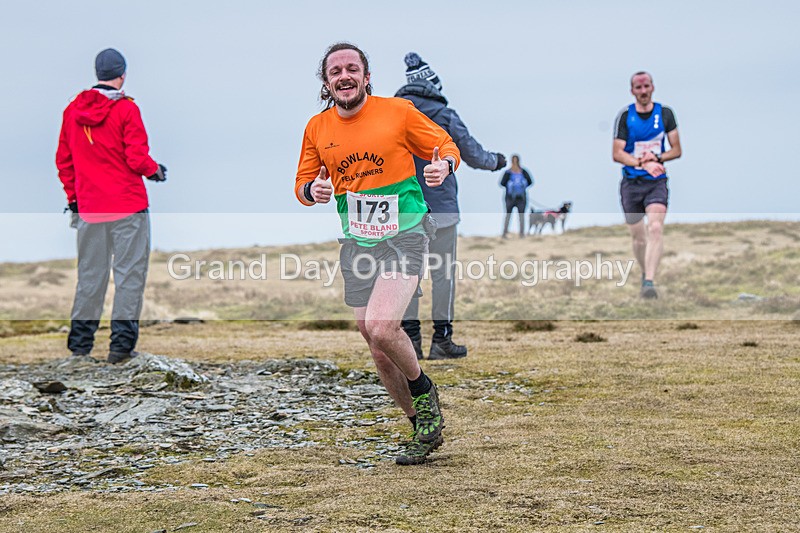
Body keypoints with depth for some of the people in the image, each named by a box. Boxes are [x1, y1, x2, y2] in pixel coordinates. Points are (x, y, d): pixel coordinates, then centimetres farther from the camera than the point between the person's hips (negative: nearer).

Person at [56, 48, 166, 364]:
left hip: (89, 208, 5)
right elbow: (137, 158, -13)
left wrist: (73, 196, 21)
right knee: (129, 273, 0)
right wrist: (155, 170, 8)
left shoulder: (73, 110, 7)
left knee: (90, 275, 13)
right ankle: (121, 344, -4)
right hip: (128, 207, -5)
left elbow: (63, 160, 12)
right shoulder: (126, 109, -10)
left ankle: (80, 343, 15)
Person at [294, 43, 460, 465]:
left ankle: (423, 389, 6)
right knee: (379, 352, 5)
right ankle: (424, 429, 23)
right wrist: (313, 190, -8)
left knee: (381, 328, -24)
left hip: (404, 235, -4)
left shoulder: (398, 111, -3)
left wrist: (443, 166, -17)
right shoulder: (317, 128, 6)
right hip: (357, 244, 5)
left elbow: (446, 146, 7)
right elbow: (302, 186, 16)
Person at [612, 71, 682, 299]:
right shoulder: (625, 116, -1)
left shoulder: (665, 113, 4)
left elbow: (676, 150, 6)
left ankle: (649, 283, -29)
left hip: (657, 182, 0)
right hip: (631, 183, 1)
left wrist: (657, 158, -13)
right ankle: (645, 273, 33)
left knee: (655, 228, -22)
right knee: (638, 237, 7)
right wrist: (643, 163, -22)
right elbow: (617, 154, -7)